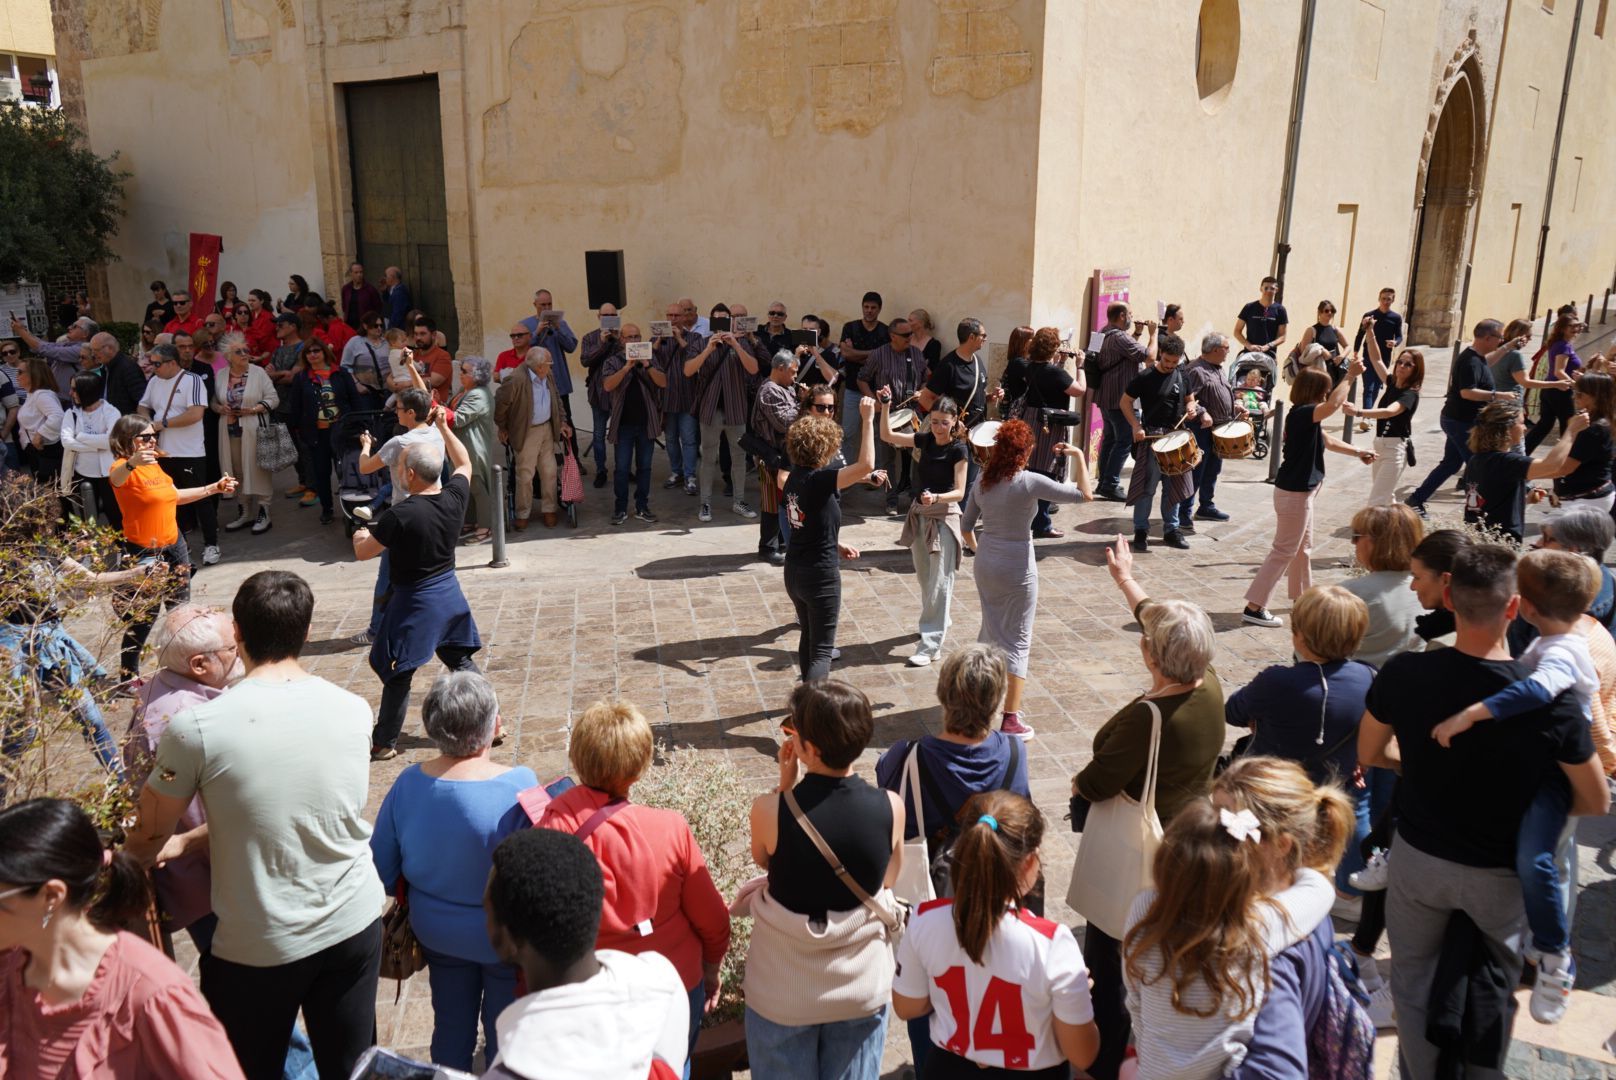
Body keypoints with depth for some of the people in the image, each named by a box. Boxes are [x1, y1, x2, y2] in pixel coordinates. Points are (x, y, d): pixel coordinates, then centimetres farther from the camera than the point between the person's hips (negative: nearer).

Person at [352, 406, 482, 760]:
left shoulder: (400, 515, -24)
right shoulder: (454, 498, -8)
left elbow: (362, 551, -12)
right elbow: (464, 464, 14)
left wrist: (359, 535, 10)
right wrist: (444, 427, 19)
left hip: (414, 602, -6)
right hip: (450, 593, 6)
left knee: (398, 675, 6)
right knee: (461, 662, 19)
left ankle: (384, 743, 17)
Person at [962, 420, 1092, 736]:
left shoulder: (983, 480, -1)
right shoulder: (1029, 482, -19)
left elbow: (966, 525, 7)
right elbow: (1084, 494, -18)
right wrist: (1078, 456, -8)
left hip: (986, 564, 6)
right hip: (1018, 568, -6)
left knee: (991, 628, 25)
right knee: (1018, 641, 2)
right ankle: (1010, 719, 0)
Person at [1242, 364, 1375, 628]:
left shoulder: (1306, 418, 10)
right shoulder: (1301, 413, -21)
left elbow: (1327, 441, 24)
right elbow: (1334, 404, -38)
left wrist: (1357, 452, 19)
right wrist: (1350, 376, -28)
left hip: (1300, 490, 10)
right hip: (1294, 493, -10)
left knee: (1303, 547, 23)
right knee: (1284, 551, -4)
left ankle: (1302, 595, 39)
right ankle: (1254, 607, -2)